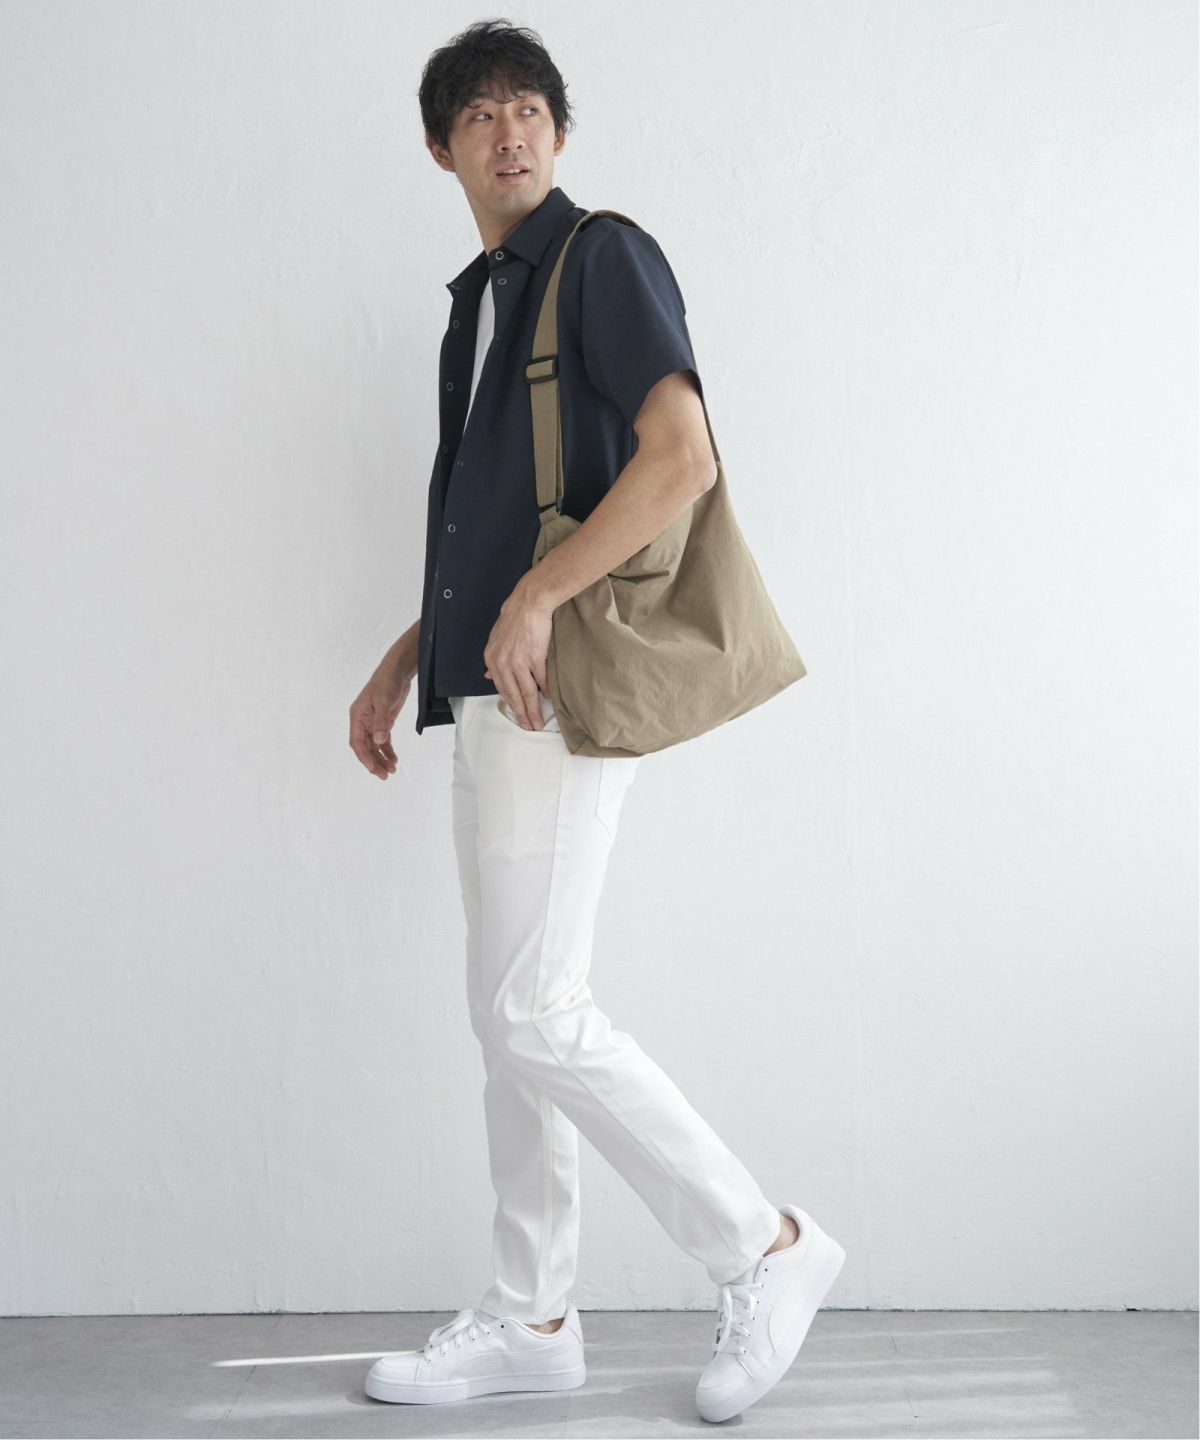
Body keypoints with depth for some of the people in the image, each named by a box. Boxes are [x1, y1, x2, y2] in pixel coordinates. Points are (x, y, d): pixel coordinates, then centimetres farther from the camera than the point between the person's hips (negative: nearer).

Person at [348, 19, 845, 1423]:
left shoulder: (603, 256, -4)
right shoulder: (475, 302, 22)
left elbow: (681, 457, -17)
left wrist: (536, 598, -19)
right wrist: (399, 665, 22)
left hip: (560, 687, -9)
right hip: (491, 691, 9)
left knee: (532, 1013, -12)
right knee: (512, 1014, 10)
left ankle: (765, 1249, 2)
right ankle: (530, 1318, 19)